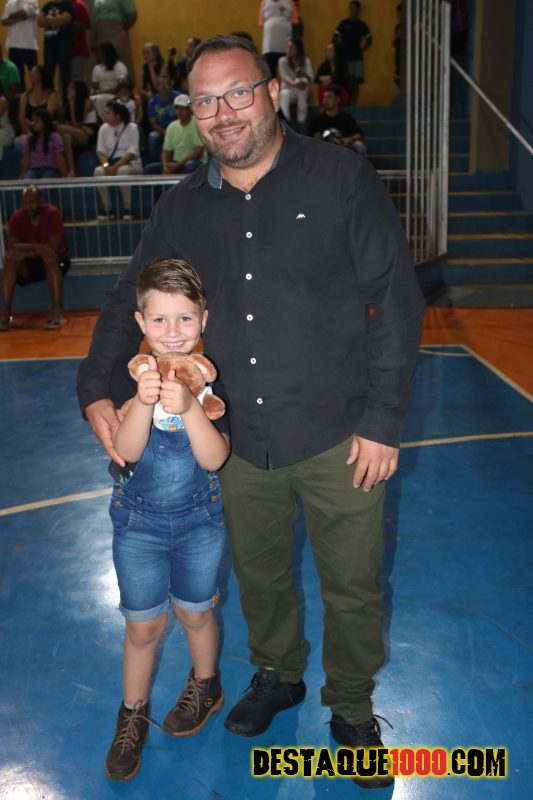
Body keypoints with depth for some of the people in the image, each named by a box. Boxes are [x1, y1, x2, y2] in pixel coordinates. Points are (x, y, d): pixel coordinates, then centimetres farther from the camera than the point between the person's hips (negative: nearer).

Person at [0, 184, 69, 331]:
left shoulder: (52, 213, -14)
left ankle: (58, 312, -41)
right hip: (29, 264, 3)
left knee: (48, 255, -36)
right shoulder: (17, 217, -4)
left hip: (55, 261, -3)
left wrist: (28, 251, -23)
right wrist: (35, 247, -30)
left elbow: (53, 247, -19)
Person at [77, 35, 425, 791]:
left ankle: (352, 708, 37)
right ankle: (277, 675, 49)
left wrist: (383, 421, -11)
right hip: (241, 444, 3)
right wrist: (96, 388, -1)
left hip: (338, 438, -3)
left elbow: (397, 300, -7)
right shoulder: (184, 206, 5)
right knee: (260, 575, 21)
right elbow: (130, 302, 14)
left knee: (352, 587, 11)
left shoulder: (341, 178, -6)